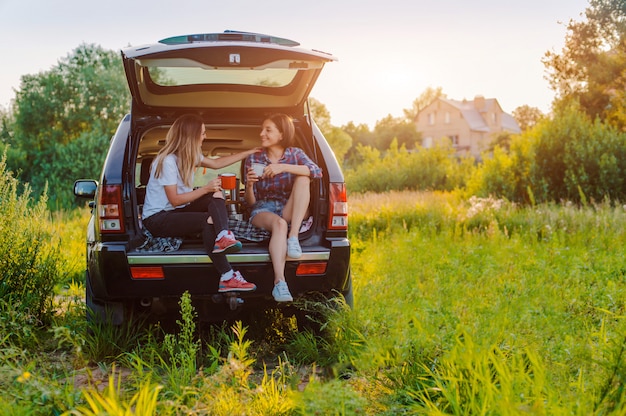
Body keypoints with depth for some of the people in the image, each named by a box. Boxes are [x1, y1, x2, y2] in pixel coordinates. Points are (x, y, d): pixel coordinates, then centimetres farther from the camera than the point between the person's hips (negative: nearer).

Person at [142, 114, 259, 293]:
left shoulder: (189, 155, 8)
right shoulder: (168, 161, -20)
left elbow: (216, 163, 22)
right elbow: (175, 199, -19)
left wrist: (250, 152, 22)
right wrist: (206, 189, -18)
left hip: (177, 211, 9)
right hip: (158, 219, -9)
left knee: (216, 195, -11)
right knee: (209, 221, -28)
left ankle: (223, 236, -36)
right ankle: (227, 276, -30)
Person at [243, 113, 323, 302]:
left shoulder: (295, 154, 5)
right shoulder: (253, 159, 5)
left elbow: (317, 171, -19)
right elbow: (250, 202, 4)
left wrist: (284, 167, -27)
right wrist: (249, 184, -19)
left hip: (289, 211, 1)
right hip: (263, 211, -1)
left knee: (303, 178, -24)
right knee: (279, 224, -37)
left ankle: (293, 236, -31)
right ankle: (279, 282, -52)